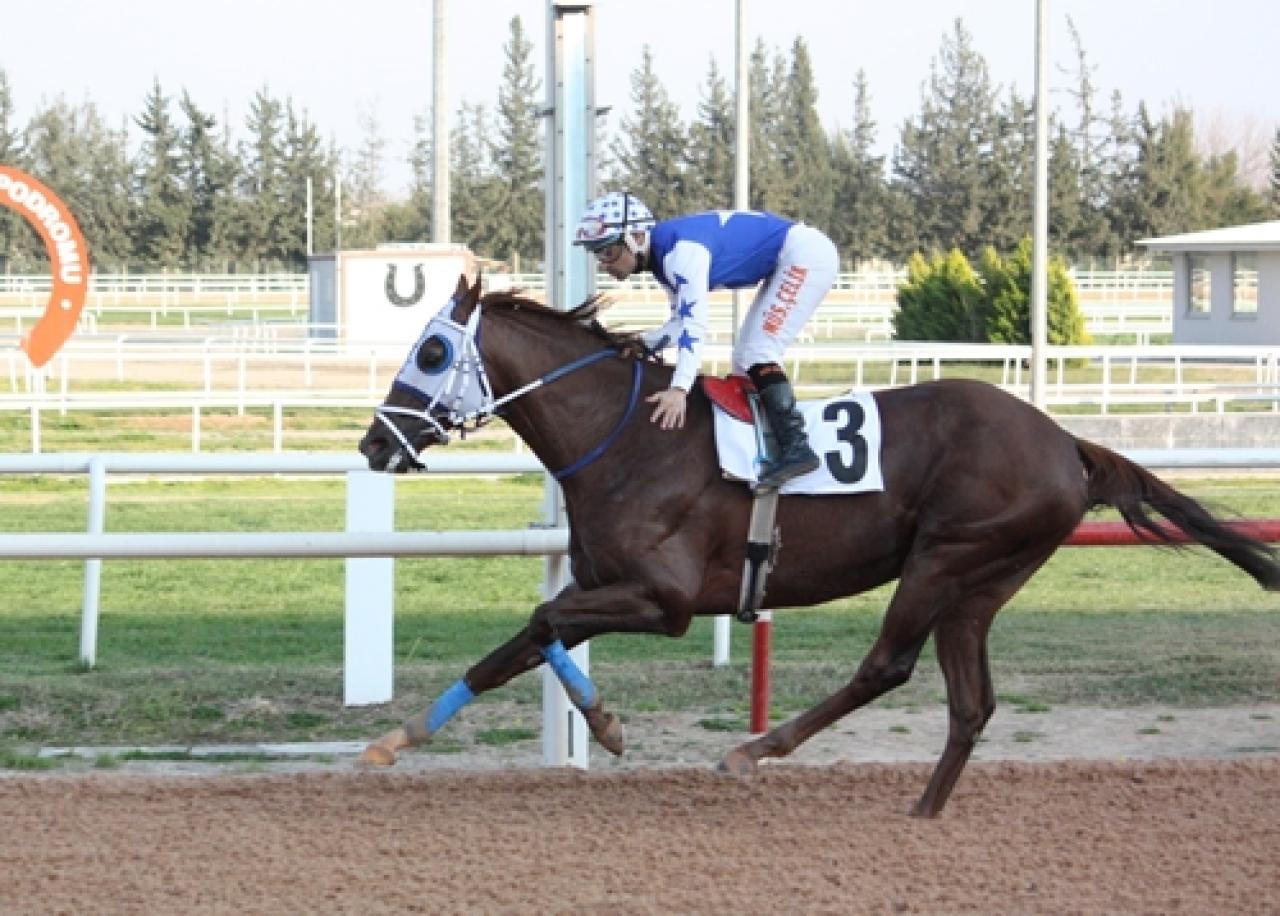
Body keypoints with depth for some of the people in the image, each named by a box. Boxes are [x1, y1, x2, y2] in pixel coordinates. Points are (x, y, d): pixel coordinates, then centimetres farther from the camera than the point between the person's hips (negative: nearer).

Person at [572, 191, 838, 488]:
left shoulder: (681, 250, -26)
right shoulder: (662, 259, 4)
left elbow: (695, 322, -33)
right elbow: (682, 322, 9)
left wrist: (679, 389, -41)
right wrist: (642, 342, -9)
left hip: (807, 252, -10)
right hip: (785, 264, 10)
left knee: (758, 353, -18)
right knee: (745, 359, 10)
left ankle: (796, 448, -22)